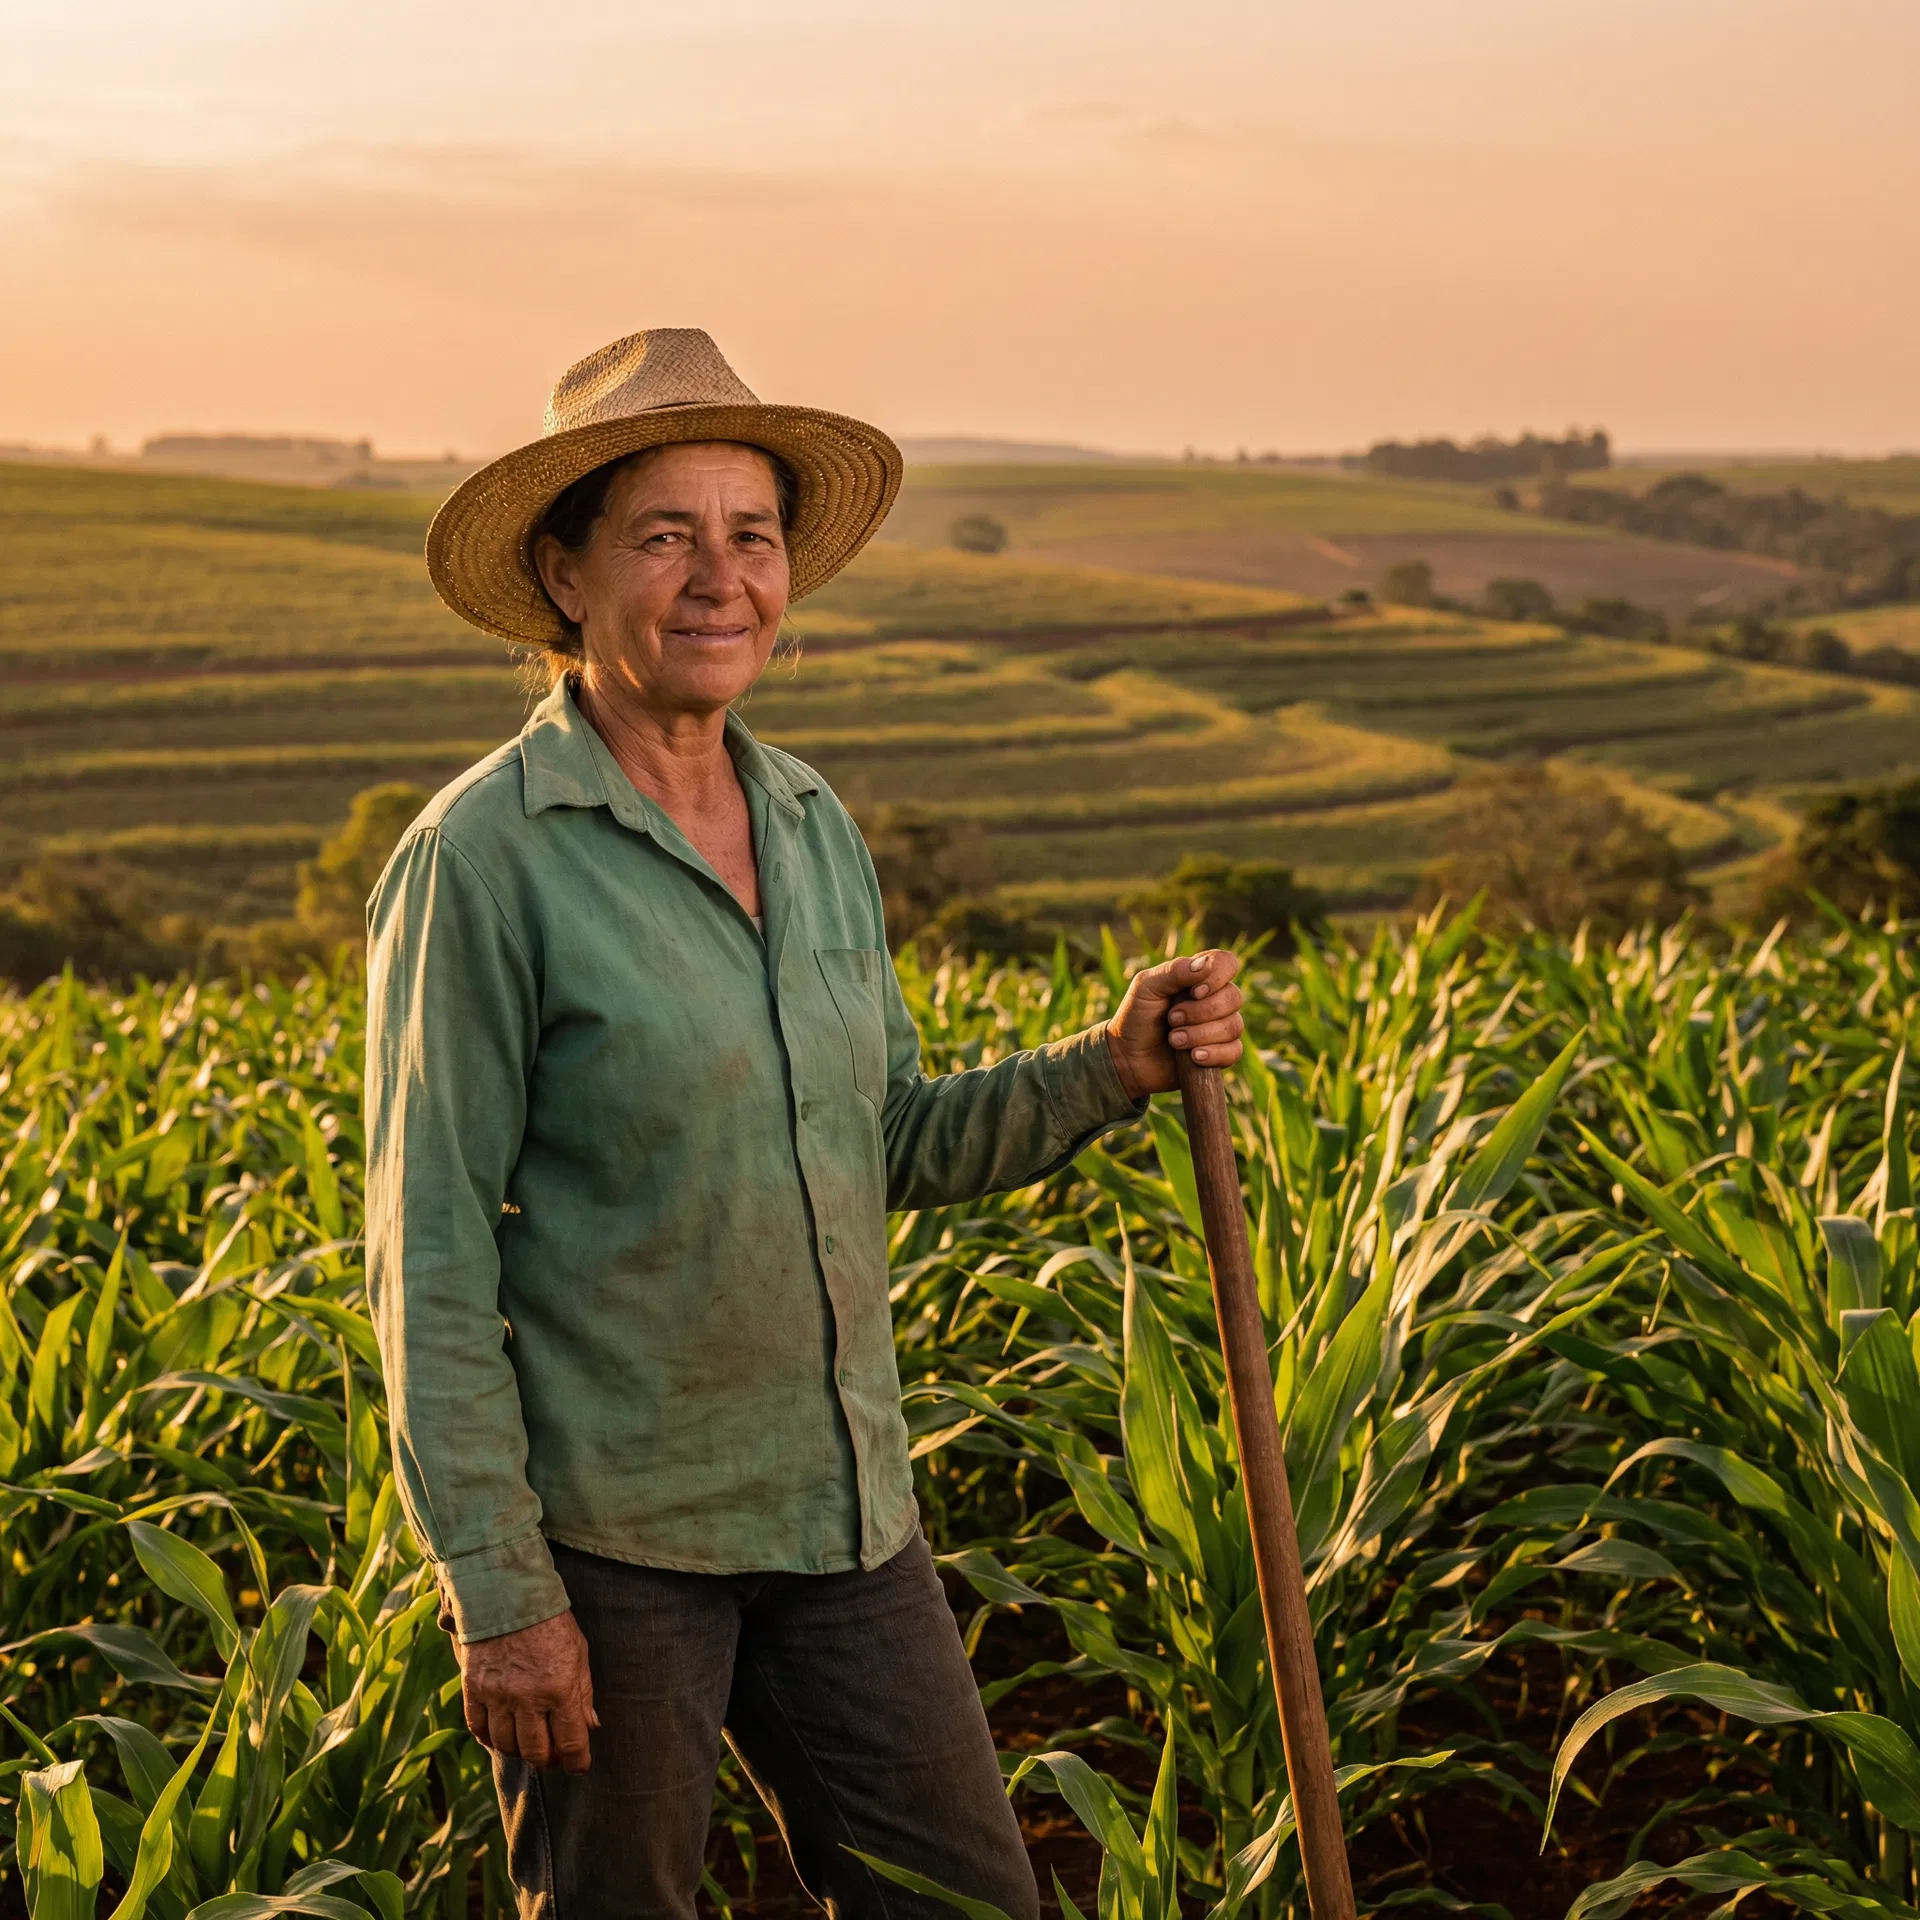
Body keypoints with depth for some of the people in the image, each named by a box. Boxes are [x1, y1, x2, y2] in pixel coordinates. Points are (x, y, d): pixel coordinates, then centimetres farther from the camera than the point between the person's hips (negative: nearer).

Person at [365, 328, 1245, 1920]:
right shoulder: (484, 861, -14)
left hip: (842, 1510, 6)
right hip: (608, 1529, -6)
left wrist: (1113, 1069, -1)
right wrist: (498, 1593, -14)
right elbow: (432, 1257, -13)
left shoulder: (815, 829, 7)